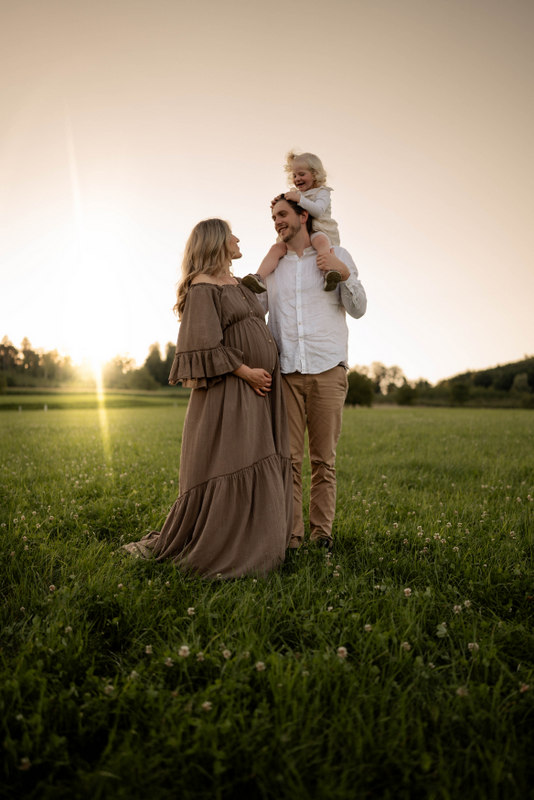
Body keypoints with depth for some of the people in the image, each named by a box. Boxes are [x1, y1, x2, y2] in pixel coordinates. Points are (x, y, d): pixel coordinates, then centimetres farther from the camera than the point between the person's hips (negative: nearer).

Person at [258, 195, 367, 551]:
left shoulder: (336, 255, 11)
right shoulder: (273, 262, 17)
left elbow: (358, 310, 8)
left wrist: (345, 273, -8)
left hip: (327, 370, -1)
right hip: (285, 371, 2)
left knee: (324, 459, 3)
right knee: (288, 457, -1)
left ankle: (322, 532, 13)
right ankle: (291, 534, 8)